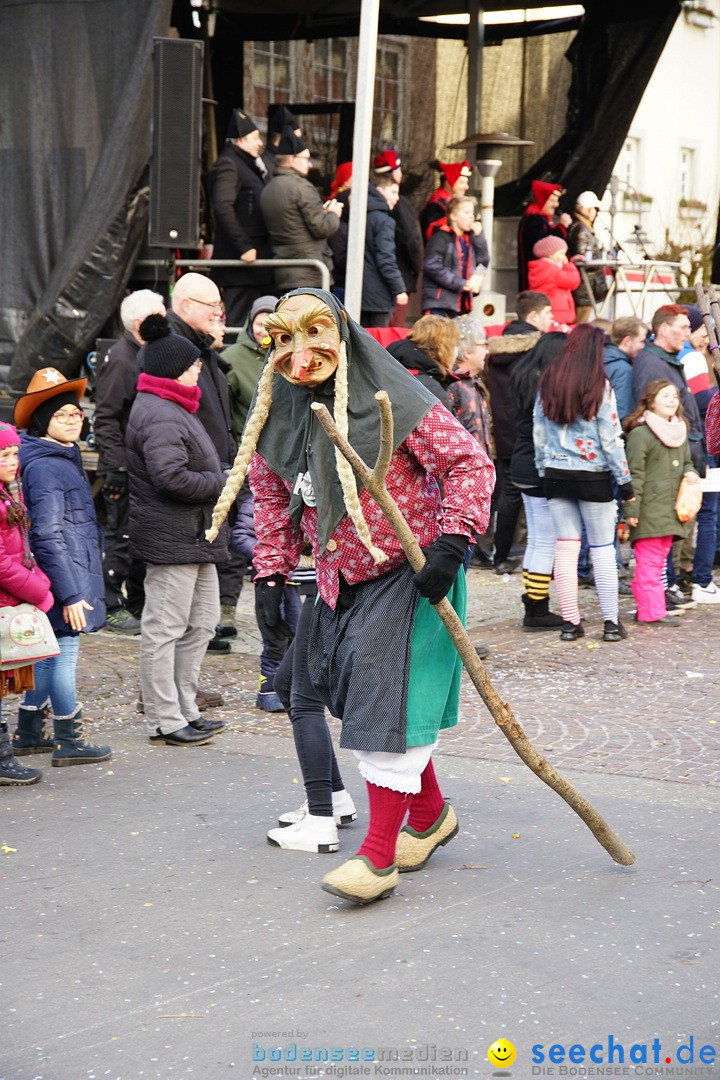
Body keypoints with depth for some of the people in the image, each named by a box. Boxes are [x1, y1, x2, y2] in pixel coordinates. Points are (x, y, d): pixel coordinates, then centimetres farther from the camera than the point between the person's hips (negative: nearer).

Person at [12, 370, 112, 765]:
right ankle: (69, 742, 4)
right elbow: (47, 536, -21)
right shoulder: (45, 467, -17)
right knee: (64, 654, -3)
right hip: (63, 576, -10)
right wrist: (69, 593, -22)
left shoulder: (66, 458, 15)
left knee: (49, 654, 16)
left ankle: (28, 732, 26)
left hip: (74, 574, 10)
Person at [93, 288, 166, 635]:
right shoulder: (119, 359, -15)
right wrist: (117, 466, -23)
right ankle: (112, 607, 4)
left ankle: (137, 603, 25)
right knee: (120, 536, -4)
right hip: (126, 471, -9)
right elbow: (105, 419, -18)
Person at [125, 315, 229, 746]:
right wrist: (221, 483, -15)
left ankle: (185, 709, 24)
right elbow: (171, 476, -27)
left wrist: (217, 479, 8)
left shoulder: (173, 409, 18)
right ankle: (165, 722, 1)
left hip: (194, 534, 11)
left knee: (202, 620, 16)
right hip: (171, 537, -11)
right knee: (164, 629, -4)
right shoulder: (160, 416, -18)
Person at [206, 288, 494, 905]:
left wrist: (452, 542, -23)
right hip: (341, 581, 7)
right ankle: (430, 815, 34)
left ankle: (378, 855, -7)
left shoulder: (392, 401, -16)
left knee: (389, 702, -11)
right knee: (360, 698, 13)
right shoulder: (278, 417, 2)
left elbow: (469, 462, -14)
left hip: (411, 575, -7)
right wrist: (271, 576, 9)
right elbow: (273, 500, 15)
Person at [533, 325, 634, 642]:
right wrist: (624, 479, 1)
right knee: (603, 549, 3)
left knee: (565, 548, 5)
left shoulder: (547, 383, 4)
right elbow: (611, 437, -6)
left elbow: (538, 433, 8)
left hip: (556, 474, 4)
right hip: (592, 476, -4)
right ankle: (611, 622, 5)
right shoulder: (599, 386, -8)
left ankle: (570, 622, 6)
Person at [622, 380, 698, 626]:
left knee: (659, 559, 12)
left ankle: (646, 604, 19)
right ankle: (652, 610, -4)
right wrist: (631, 509, -15)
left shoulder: (680, 433, 16)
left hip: (670, 511, 8)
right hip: (649, 511, -8)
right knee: (649, 561, -6)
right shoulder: (640, 433, -10)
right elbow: (634, 473, -12)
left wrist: (691, 474, 4)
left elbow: (686, 461, 28)